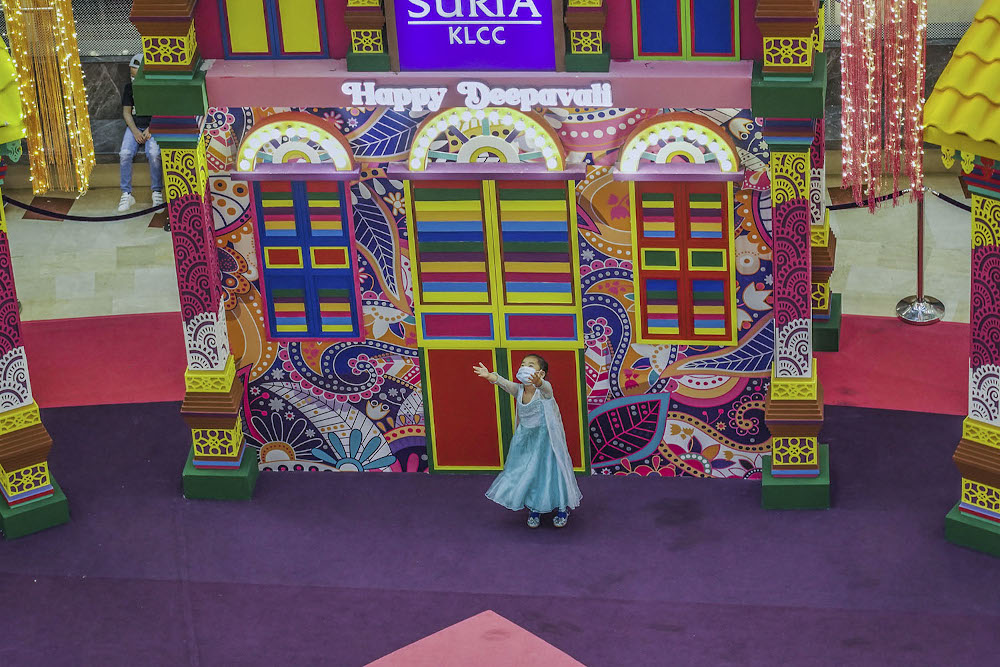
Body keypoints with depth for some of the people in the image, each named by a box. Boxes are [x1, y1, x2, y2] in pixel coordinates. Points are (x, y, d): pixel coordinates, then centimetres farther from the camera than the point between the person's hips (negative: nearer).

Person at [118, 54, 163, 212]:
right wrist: (135, 132, -9)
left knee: (154, 154, -31)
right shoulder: (128, 88, 11)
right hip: (134, 127, 3)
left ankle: (157, 193, -17)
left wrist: (149, 130, -16)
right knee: (125, 154, -25)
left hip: (152, 127, -3)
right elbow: (126, 112, 7)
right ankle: (126, 195, -19)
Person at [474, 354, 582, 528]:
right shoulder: (518, 390, -7)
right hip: (526, 440, 5)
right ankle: (534, 509, 28)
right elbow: (504, 383, -25)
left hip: (546, 439, -5)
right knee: (528, 472, 9)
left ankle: (562, 508, 24)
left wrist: (537, 382, -71)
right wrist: (489, 376, -48)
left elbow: (544, 387, -45)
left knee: (552, 468, 3)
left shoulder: (544, 390, -21)